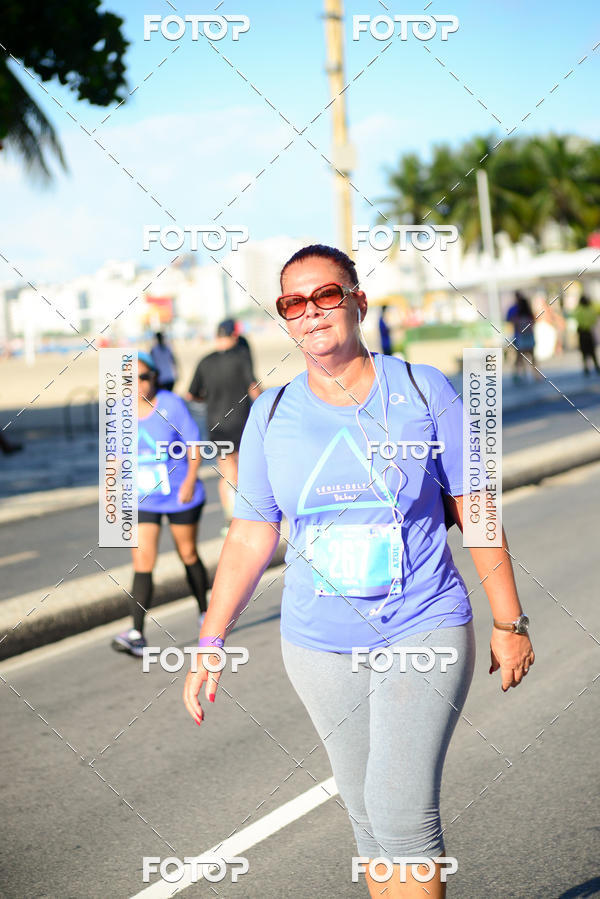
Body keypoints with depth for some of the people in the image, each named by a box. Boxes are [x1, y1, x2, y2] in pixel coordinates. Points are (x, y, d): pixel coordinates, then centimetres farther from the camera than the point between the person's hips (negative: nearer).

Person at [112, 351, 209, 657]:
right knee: (142, 562, -10)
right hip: (142, 500, 1)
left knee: (188, 555, 13)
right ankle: (137, 635, -13)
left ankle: (205, 614, 35)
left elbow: (193, 444, -7)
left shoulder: (171, 404, -11)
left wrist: (190, 479, -19)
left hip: (179, 496, -1)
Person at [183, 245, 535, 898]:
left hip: (424, 631, -3)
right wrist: (211, 641, 1)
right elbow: (252, 535, 7)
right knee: (370, 820, 9)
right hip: (319, 647, 3)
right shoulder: (271, 414, 3)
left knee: (401, 812, -14)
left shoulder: (423, 391, -3)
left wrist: (509, 622, 2)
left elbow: (474, 510, 1)